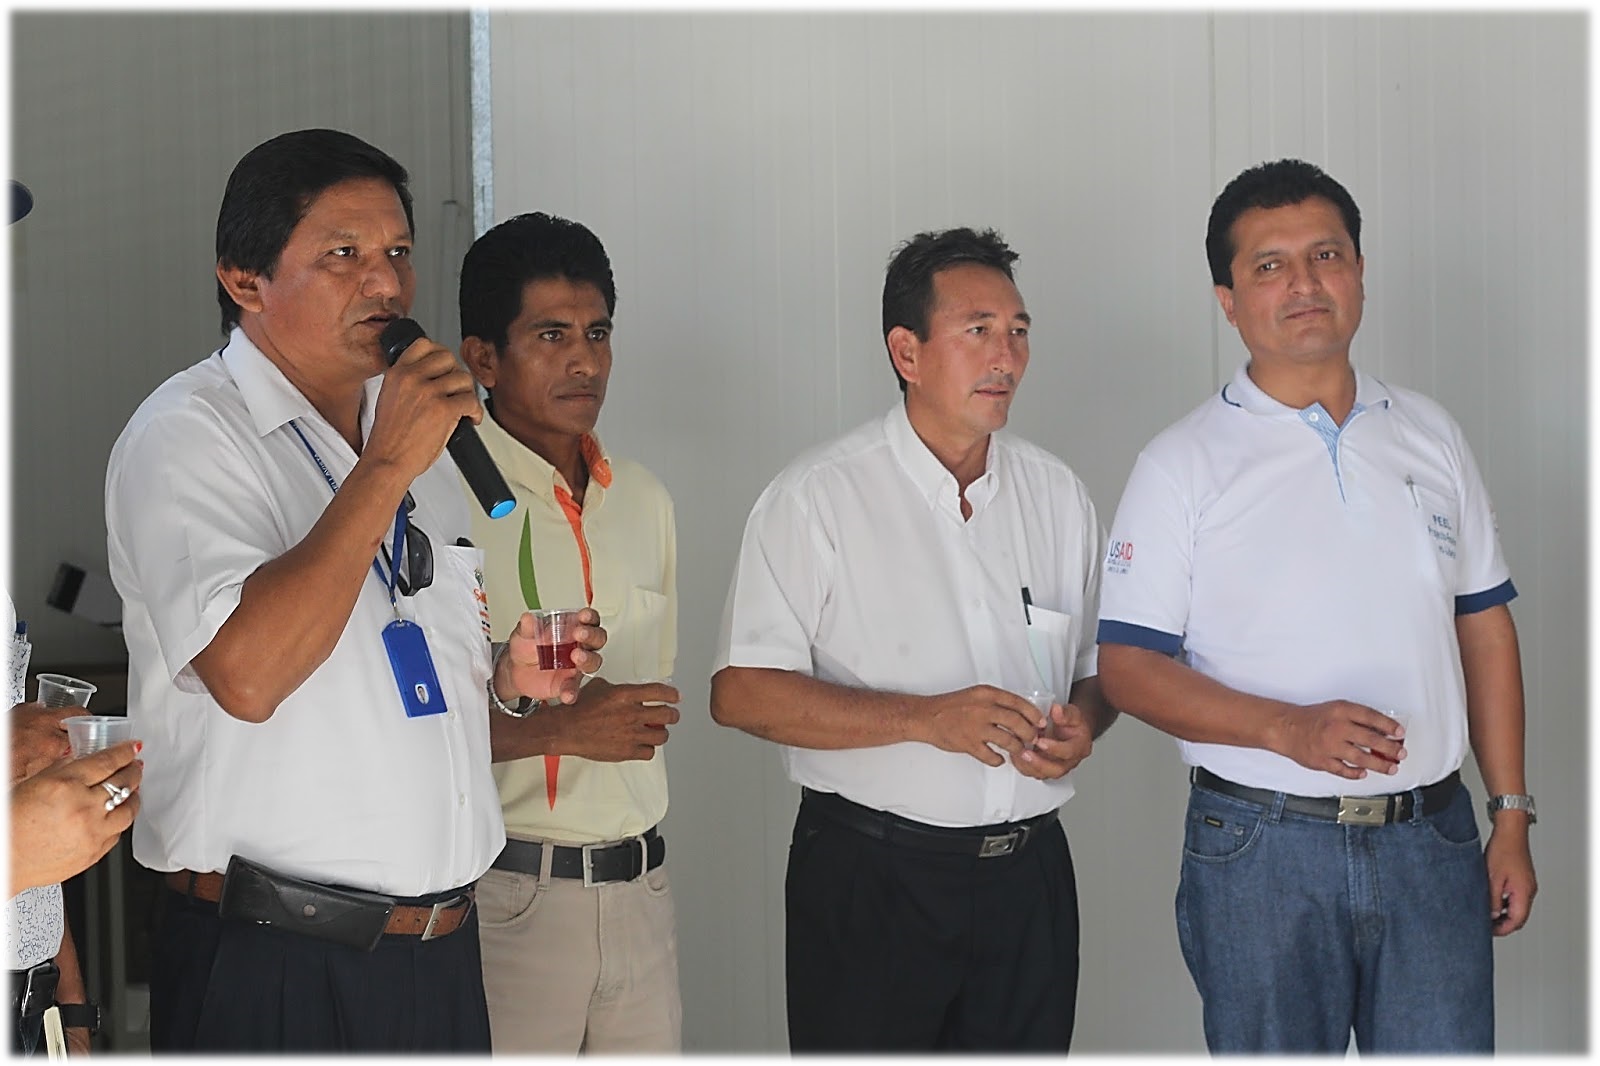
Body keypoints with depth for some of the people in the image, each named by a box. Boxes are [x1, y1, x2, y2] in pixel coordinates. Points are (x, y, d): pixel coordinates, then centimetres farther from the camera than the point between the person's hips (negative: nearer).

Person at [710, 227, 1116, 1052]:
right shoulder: (819, 496, -7)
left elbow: (1099, 665, 18)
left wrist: (1084, 721, -6)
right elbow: (741, 692, -13)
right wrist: (926, 717, -21)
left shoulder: (1057, 494, 10)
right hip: (870, 880, -4)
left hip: (1028, 870, 5)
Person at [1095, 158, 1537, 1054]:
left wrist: (1512, 817, 8)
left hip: (1432, 842, 3)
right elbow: (1128, 666, -7)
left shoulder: (1430, 436, 9)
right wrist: (1289, 727, -21)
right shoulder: (1184, 465, -3)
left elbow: (1484, 628, 12)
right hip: (1261, 851, -3)